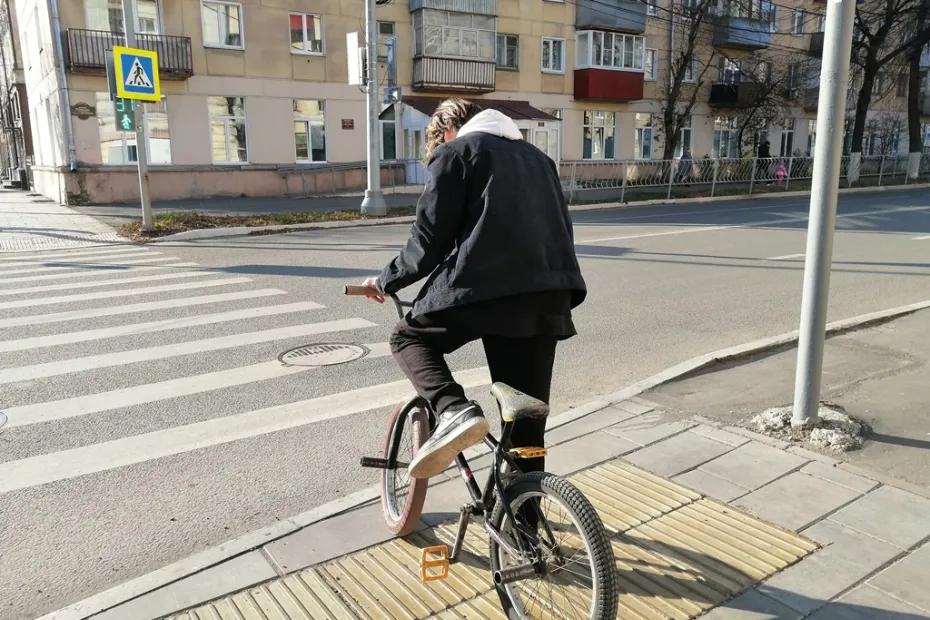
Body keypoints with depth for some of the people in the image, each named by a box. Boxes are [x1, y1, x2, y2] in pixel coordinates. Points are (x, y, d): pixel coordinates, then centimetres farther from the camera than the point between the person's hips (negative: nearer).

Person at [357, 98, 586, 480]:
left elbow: (428, 238, 2)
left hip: (485, 286, -6)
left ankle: (454, 412, -8)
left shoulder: (455, 151, 9)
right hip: (549, 293, 6)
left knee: (410, 337, 18)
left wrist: (386, 281, 17)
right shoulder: (536, 155, 29)